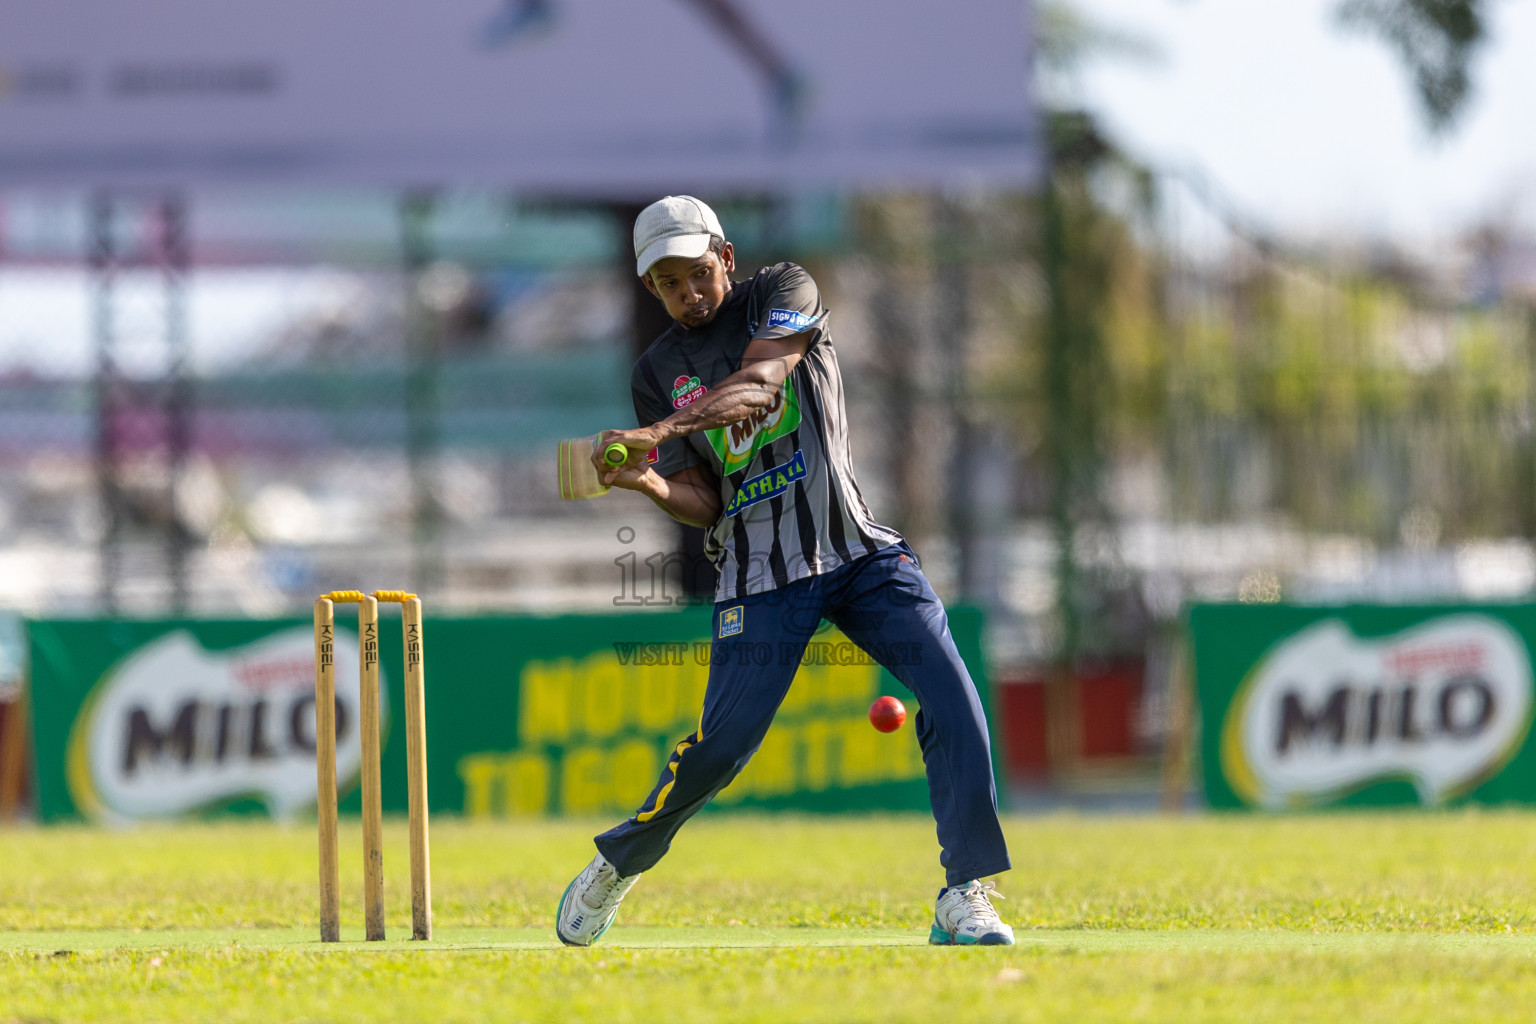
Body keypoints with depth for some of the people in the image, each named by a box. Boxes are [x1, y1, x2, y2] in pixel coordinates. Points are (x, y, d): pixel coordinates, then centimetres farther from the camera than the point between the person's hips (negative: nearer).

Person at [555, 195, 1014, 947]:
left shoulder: (783, 296, 2)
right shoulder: (658, 373, 8)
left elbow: (756, 382, -19)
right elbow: (704, 503, 4)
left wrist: (661, 430, -33)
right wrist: (650, 484, -19)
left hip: (858, 549, 0)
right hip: (758, 570, 0)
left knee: (952, 696, -16)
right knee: (724, 739, -11)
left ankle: (965, 897, -13)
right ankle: (616, 867, 12)